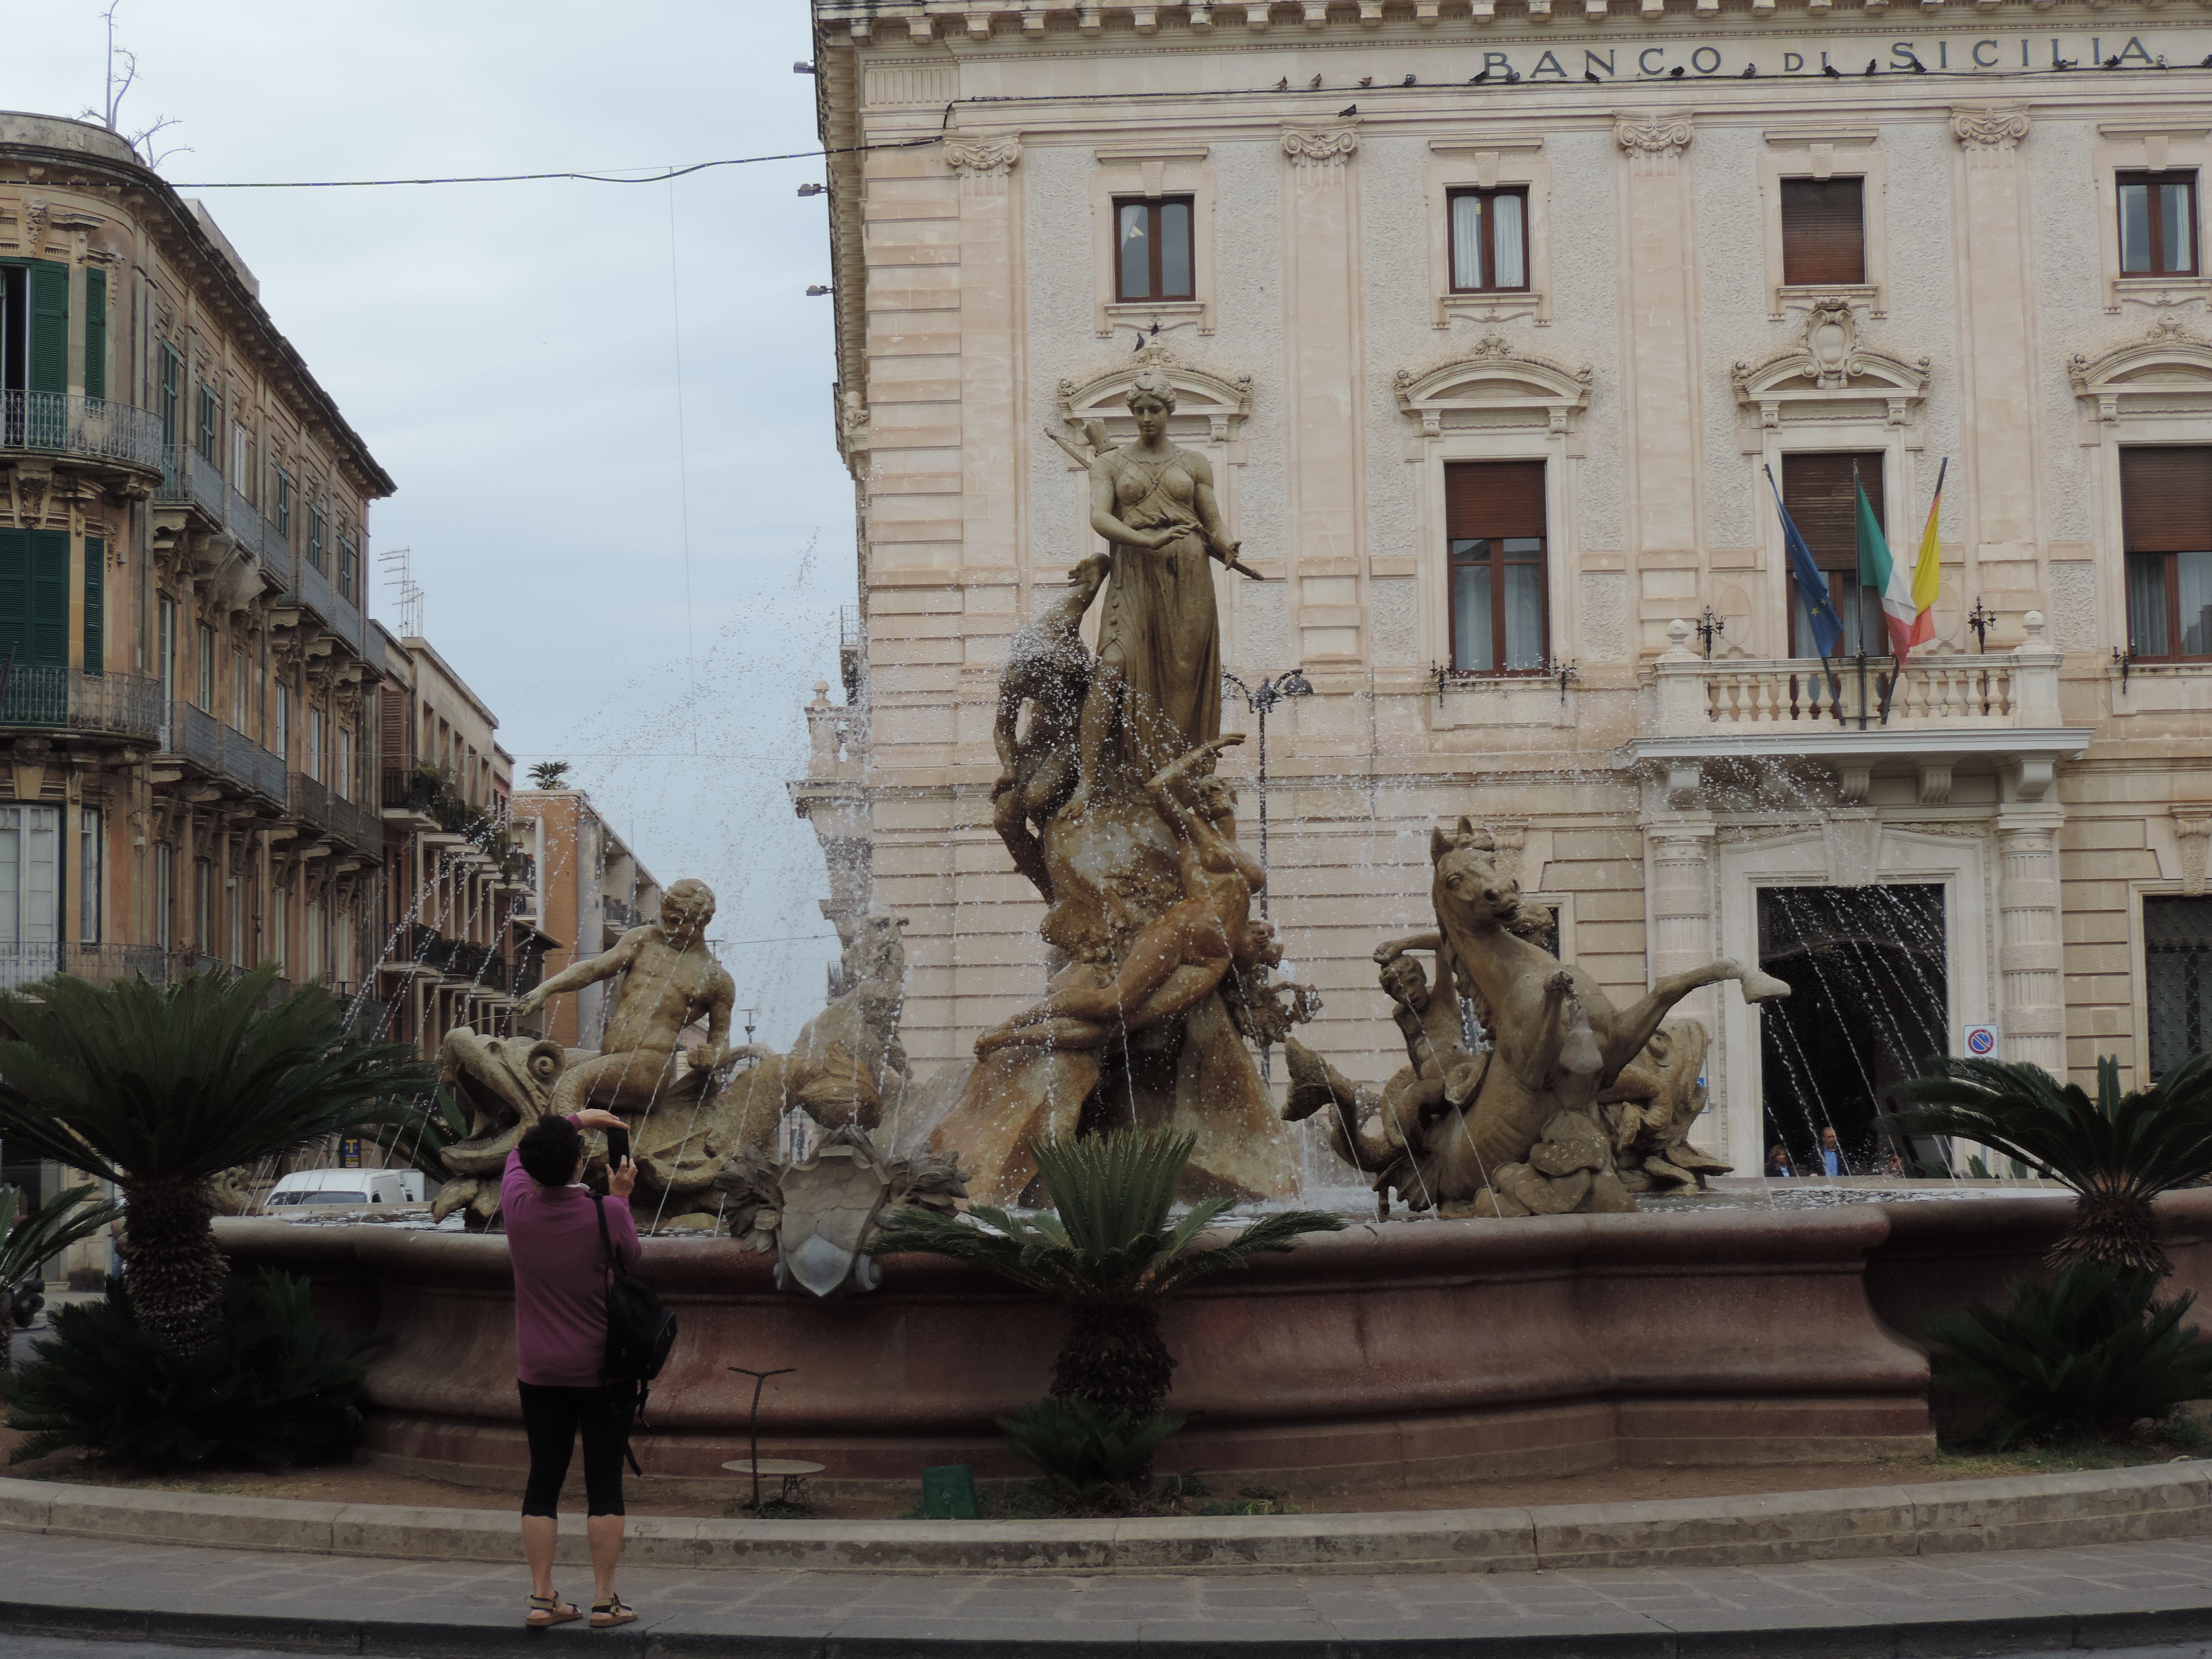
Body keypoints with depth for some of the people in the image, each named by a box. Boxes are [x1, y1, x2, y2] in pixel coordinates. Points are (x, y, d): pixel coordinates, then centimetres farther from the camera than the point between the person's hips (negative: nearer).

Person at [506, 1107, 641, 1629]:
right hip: (602, 1370, -2)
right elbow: (631, 1255, 6)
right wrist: (620, 1197, 16)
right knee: (605, 1484, 3)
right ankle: (604, 1600, 4)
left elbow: (519, 1153, 15)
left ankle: (542, 1598, 6)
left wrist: (576, 1119, 25)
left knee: (543, 1482, 8)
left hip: (540, 1373, 3)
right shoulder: (607, 1214, -15)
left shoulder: (518, 1207, -6)